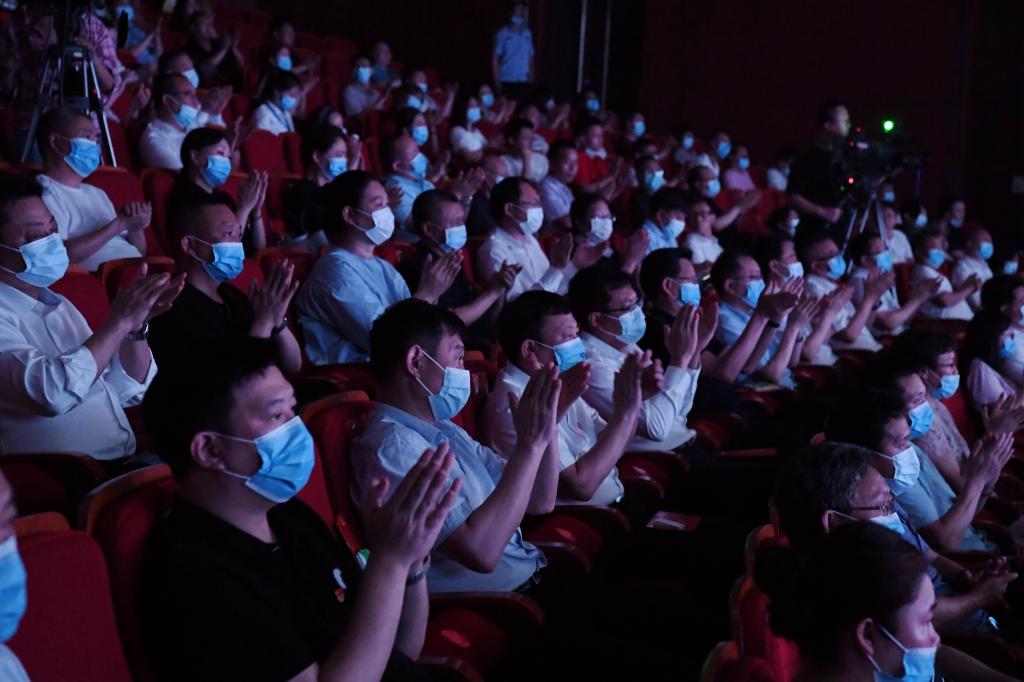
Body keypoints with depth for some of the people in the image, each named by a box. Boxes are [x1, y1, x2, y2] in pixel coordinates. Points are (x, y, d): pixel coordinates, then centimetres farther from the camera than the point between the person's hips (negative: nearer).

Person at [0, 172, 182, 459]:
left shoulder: (58, 304, 16)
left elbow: (127, 391, 16)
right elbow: (52, 392, -27)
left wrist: (137, 326, -1)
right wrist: (120, 321, -19)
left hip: (127, 462, 8)